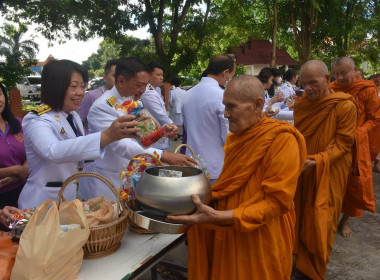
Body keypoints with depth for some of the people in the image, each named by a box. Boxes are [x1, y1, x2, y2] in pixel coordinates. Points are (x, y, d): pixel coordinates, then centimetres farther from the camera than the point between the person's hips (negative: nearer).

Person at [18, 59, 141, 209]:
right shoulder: (36, 120, -19)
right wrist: (107, 136, -53)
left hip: (72, 196, 7)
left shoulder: (73, 116, 8)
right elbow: (54, 152, -41)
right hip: (44, 201, -7)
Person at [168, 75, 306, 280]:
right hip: (228, 236, 7)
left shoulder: (282, 140, -19)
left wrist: (217, 217, -29)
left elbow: (276, 202, -22)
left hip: (260, 243, -6)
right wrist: (205, 197, -5)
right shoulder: (235, 136, 6)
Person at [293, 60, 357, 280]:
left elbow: (342, 145, -15)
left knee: (320, 222, 5)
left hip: (328, 175, -4)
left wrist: (316, 161, -27)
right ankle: (302, 261, 36)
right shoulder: (300, 105, 1)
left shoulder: (345, 106, -15)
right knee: (301, 218, 14)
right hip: (302, 172, 4)